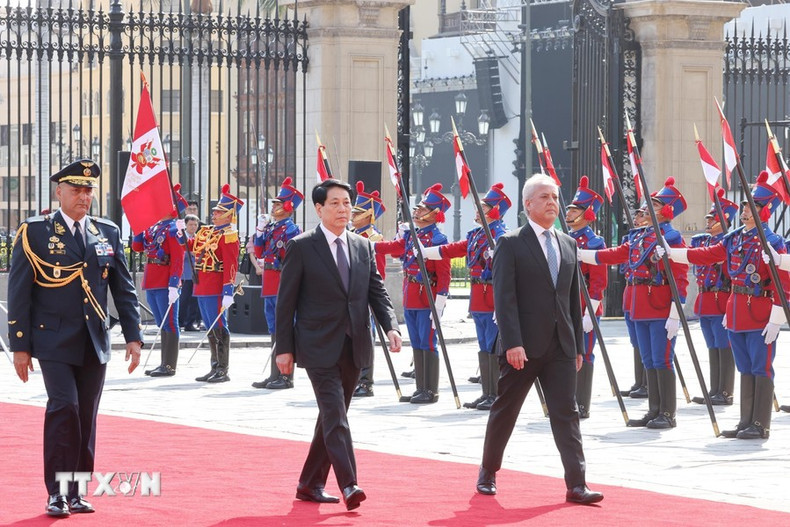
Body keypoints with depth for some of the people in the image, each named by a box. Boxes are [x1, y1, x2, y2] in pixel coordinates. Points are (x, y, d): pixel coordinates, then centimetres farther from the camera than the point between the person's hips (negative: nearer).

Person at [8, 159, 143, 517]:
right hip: (54, 340, -4)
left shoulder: (108, 233, 10)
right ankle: (57, 492, -8)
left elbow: (124, 289, 12)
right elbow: (19, 292, -3)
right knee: (64, 407, -15)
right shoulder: (34, 232, -1)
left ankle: (77, 492, 13)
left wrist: (133, 336, 3)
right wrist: (20, 345, -7)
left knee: (87, 416, 5)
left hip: (94, 343, 4)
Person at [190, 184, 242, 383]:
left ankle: (223, 371, -2)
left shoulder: (228, 236, -11)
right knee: (211, 329, 13)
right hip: (202, 287, 9)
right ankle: (215, 368, 19)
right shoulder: (206, 231, 15)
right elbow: (190, 246, 24)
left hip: (216, 289, -9)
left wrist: (228, 292, -23)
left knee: (219, 327, -5)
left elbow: (231, 266, -17)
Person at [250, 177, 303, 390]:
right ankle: (275, 376, 17)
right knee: (275, 331, 12)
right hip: (270, 285, 9)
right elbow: (259, 252, 17)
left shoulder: (291, 229, -11)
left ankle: (286, 377, -1)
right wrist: (259, 232, 5)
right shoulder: (270, 227, 15)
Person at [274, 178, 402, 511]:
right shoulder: (302, 247, -4)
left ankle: (310, 484, 20)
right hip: (320, 347, -5)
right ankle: (348, 485, -21)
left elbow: (377, 292, 10)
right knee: (336, 416, -15)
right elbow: (286, 301, -3)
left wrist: (390, 326, -8)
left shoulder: (363, 247, 11)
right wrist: (284, 348, -7)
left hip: (353, 347, 5)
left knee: (331, 417, 10)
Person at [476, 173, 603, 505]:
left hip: (561, 347, 4)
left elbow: (573, 299, 16)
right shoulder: (511, 244, -5)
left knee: (566, 413, -3)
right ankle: (488, 474, 24)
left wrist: (578, 345, 13)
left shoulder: (568, 245, 13)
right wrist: (512, 343, -19)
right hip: (523, 348, -4)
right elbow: (504, 298, -12)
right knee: (505, 411, 8)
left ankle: (576, 485, -8)